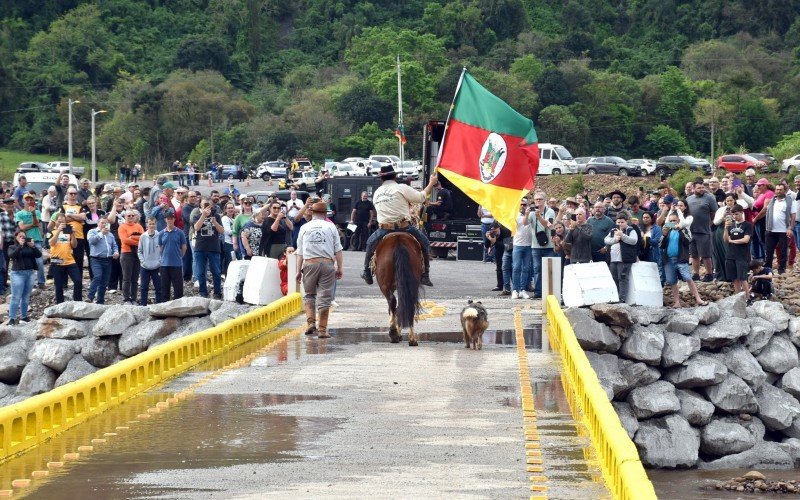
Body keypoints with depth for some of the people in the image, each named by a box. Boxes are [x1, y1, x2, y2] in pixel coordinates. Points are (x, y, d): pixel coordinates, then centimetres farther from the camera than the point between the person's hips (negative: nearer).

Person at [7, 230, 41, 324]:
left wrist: (33, 246, -12)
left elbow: (39, 255, 1)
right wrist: (20, 245, -20)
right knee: (16, 297, -9)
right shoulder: (13, 247, 5)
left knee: (26, 297, 6)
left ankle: (24, 316, 11)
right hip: (18, 273, -4)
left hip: (30, 273, 4)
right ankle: (11, 318, -12)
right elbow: (12, 255, -15)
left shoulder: (29, 247, 12)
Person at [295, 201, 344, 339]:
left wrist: (299, 271, 11)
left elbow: (300, 252, 7)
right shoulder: (331, 227, 4)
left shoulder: (304, 228, 8)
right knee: (324, 297, 3)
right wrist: (339, 268, 5)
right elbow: (338, 250, 1)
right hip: (327, 264, -1)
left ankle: (310, 322, 0)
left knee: (309, 294, 17)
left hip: (309, 264, 1)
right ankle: (322, 329, 3)